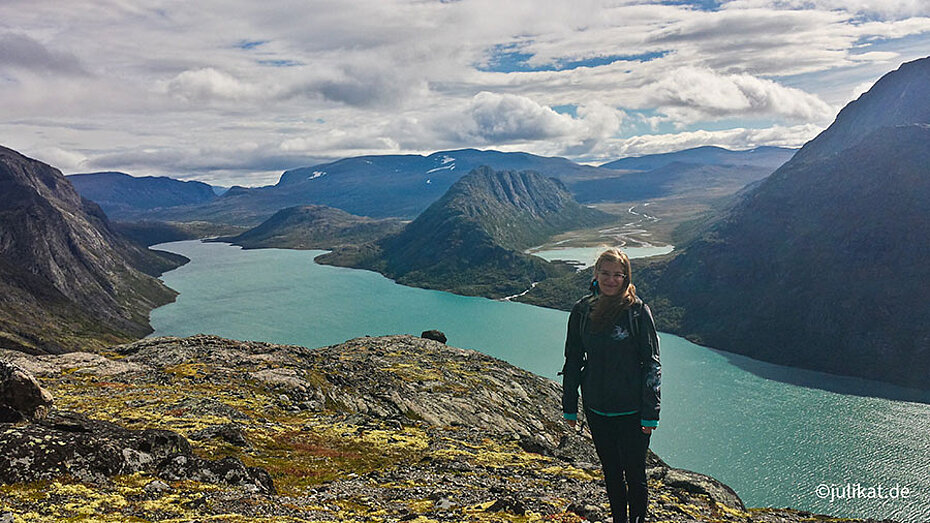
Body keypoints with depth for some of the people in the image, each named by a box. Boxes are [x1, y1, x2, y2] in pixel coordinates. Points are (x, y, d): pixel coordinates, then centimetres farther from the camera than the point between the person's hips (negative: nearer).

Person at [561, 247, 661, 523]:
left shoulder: (637, 311, -12)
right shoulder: (582, 310, -2)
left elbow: (651, 364, -9)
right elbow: (573, 360, 6)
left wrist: (650, 414, -9)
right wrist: (569, 407, 9)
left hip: (631, 410, -3)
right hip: (596, 408, 4)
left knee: (634, 474, 10)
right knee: (611, 472, 19)